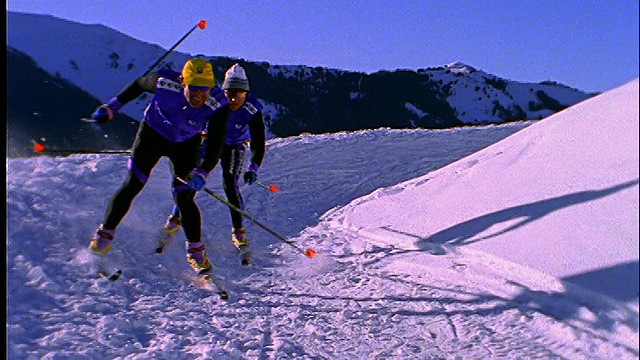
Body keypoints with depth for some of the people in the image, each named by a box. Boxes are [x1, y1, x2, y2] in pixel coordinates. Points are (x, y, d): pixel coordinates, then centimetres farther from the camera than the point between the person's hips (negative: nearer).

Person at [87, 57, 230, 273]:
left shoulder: (218, 105, -30)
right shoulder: (164, 83, -29)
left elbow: (215, 147, -28)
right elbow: (138, 85, -6)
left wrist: (202, 173, -44)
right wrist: (111, 108, 1)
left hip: (185, 145, 0)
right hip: (152, 134, 1)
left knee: (184, 198, -9)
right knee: (132, 185, -5)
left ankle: (195, 251, 10)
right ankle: (104, 235, 16)